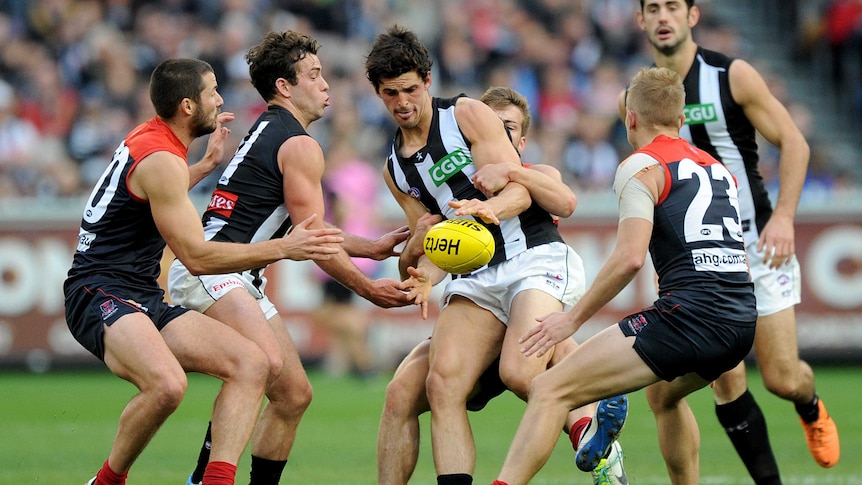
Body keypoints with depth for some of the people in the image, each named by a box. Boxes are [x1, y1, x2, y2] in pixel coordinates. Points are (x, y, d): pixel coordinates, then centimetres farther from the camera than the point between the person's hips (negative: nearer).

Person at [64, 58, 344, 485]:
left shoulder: (148, 138, 14)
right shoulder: (161, 159, -16)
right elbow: (196, 256, -19)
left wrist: (206, 166, 37)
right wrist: (282, 249, -20)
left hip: (145, 300, 10)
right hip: (101, 294, -10)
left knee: (250, 363, -5)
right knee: (167, 384, -36)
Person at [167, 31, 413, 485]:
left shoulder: (267, 133, 24)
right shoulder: (300, 145, -8)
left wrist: (372, 247, 32)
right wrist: (368, 289, 1)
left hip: (240, 280, 11)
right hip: (208, 271, -11)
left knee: (293, 394, 11)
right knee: (266, 364, -33)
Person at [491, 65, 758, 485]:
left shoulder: (641, 167, 1)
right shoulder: (719, 170, 23)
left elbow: (630, 257, -12)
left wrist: (573, 318, -6)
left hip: (688, 316, -8)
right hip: (743, 322, 8)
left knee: (549, 391, -8)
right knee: (664, 391, 39)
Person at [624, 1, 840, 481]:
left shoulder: (733, 76, -8)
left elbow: (794, 142, -5)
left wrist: (783, 216, -17)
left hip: (755, 241, -2)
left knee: (782, 378, -3)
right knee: (726, 383, -7)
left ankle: (811, 408, 33)